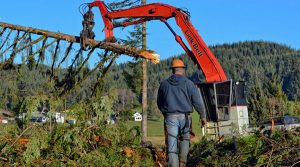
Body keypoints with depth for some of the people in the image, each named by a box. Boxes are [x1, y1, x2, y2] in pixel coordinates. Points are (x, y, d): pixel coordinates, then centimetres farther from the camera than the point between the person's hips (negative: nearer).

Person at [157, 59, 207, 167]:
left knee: (172, 145, -2)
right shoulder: (188, 83, -1)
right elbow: (198, 102, -1)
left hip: (170, 117, 0)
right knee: (184, 140, 21)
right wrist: (203, 116, 12)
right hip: (185, 116, 0)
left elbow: (159, 103, 15)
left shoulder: (164, 84, 5)